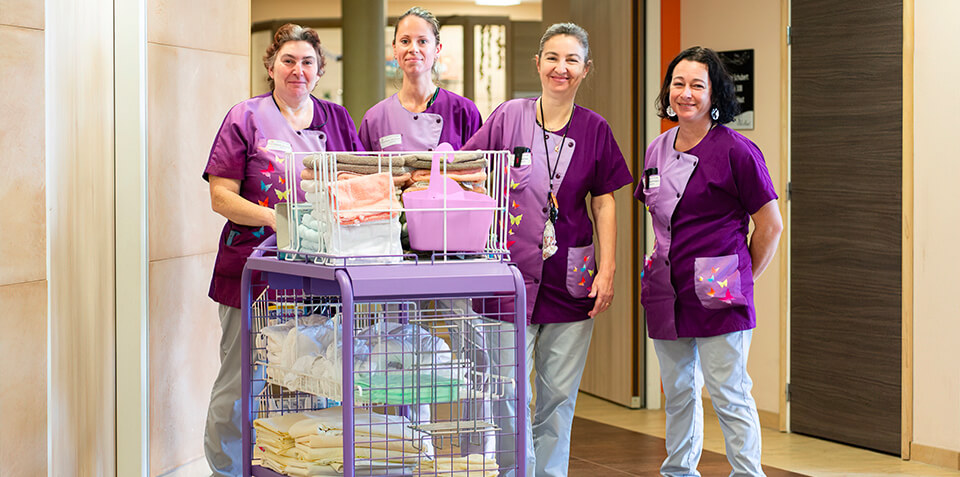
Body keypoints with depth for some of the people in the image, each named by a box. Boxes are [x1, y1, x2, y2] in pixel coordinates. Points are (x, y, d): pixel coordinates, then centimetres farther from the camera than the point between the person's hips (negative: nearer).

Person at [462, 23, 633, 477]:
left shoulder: (594, 129, 5)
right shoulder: (508, 117, 1)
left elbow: (604, 203, 7)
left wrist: (607, 270, 1)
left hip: (571, 280, 2)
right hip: (513, 272, -1)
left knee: (559, 392, 7)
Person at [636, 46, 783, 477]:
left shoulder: (735, 151, -9)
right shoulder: (658, 150, 11)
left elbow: (770, 225, -4)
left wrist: (741, 278, 1)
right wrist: (667, 266, 15)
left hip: (717, 295, -6)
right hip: (666, 294, 6)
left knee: (728, 391, -5)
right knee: (678, 389, 15)